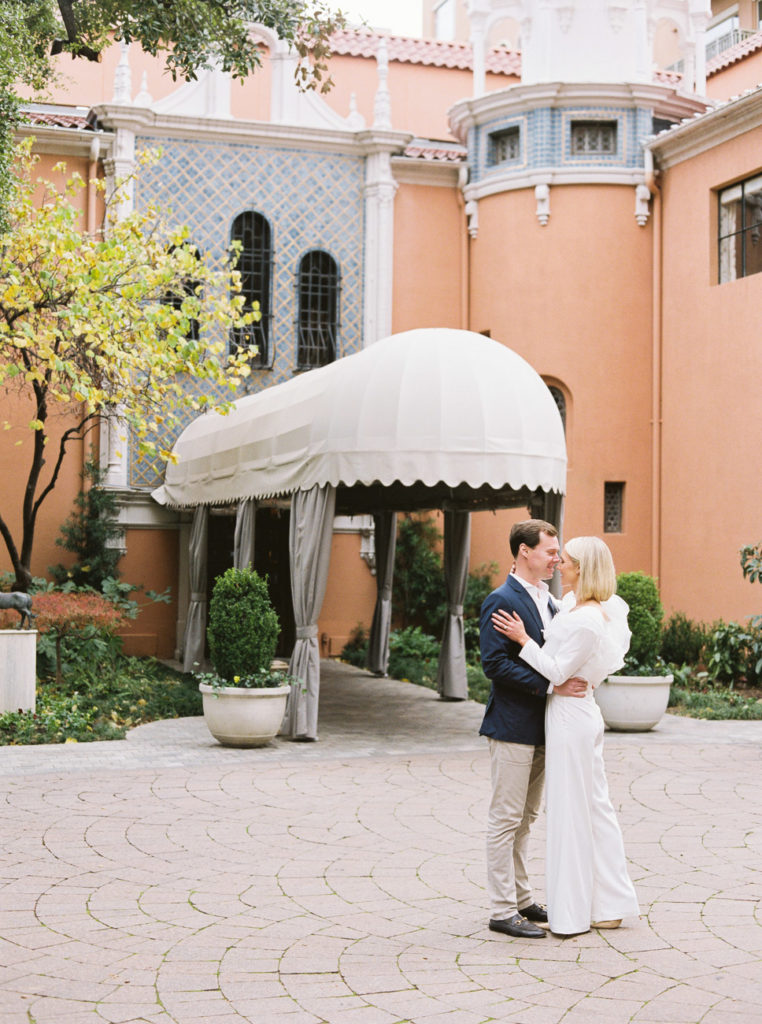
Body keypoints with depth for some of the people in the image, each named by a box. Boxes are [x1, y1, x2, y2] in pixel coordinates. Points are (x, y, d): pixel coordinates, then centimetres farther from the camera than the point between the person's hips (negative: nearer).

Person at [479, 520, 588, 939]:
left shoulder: (546, 599, 14)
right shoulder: (501, 601, -14)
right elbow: (495, 664, -21)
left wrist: (569, 682, 4)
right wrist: (550, 685, -22)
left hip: (540, 727, 9)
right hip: (512, 726, -9)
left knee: (526, 818, 16)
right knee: (506, 819, -2)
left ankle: (521, 899, 26)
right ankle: (502, 910, 4)